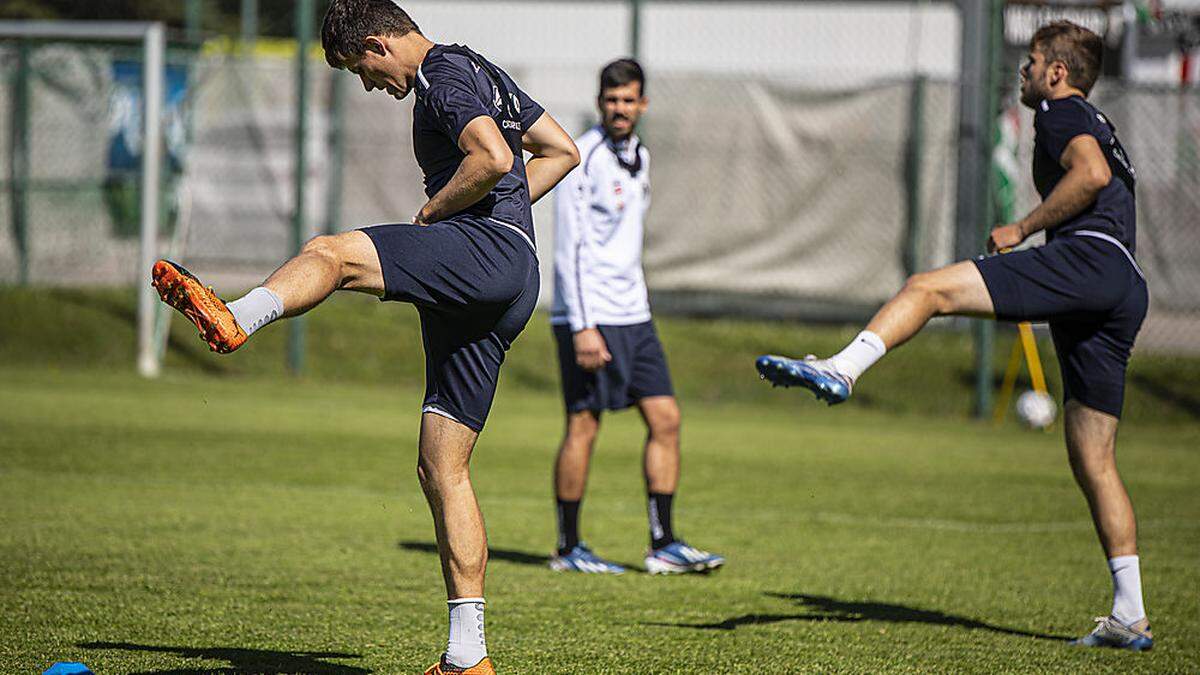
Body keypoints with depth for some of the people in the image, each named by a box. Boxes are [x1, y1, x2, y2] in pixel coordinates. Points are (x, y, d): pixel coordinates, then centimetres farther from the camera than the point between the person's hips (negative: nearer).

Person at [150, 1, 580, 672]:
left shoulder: (444, 74, -3)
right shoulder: (482, 71, 27)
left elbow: (494, 159, -19)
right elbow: (562, 151, 33)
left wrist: (434, 213, -5)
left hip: (485, 247, -9)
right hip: (505, 294, 9)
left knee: (331, 253, -24)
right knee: (442, 467, 7)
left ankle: (234, 319, -56)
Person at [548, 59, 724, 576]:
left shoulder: (638, 157, 14)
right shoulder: (583, 158, -11)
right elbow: (570, 249, -16)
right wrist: (582, 328, -21)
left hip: (632, 315, 8)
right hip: (589, 318, -8)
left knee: (665, 418, 2)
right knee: (583, 425, -3)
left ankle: (663, 545, 4)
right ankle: (567, 548, 6)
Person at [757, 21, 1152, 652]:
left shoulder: (1063, 113, 7)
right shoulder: (1098, 127, 36)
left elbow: (1092, 173, -13)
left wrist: (1022, 228, -5)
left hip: (1087, 257, -9)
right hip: (1127, 297, 9)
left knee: (928, 288, -14)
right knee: (1093, 462, 8)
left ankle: (840, 370, -36)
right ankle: (1129, 617, 5)